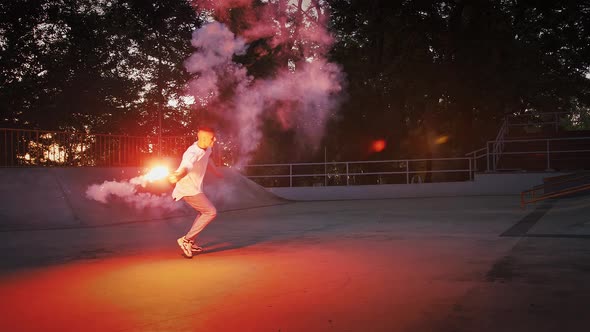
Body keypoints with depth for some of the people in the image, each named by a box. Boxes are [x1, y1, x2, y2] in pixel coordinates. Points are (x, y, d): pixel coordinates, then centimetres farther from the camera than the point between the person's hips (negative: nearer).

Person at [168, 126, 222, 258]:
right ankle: (186, 240, -8)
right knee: (211, 212, -13)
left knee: (204, 212, 23)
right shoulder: (193, 153, -29)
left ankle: (191, 243, 31)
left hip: (195, 188, 10)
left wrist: (216, 172, 41)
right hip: (189, 190, -10)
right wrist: (179, 175, -74)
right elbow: (186, 166, -51)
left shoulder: (206, 148, 0)